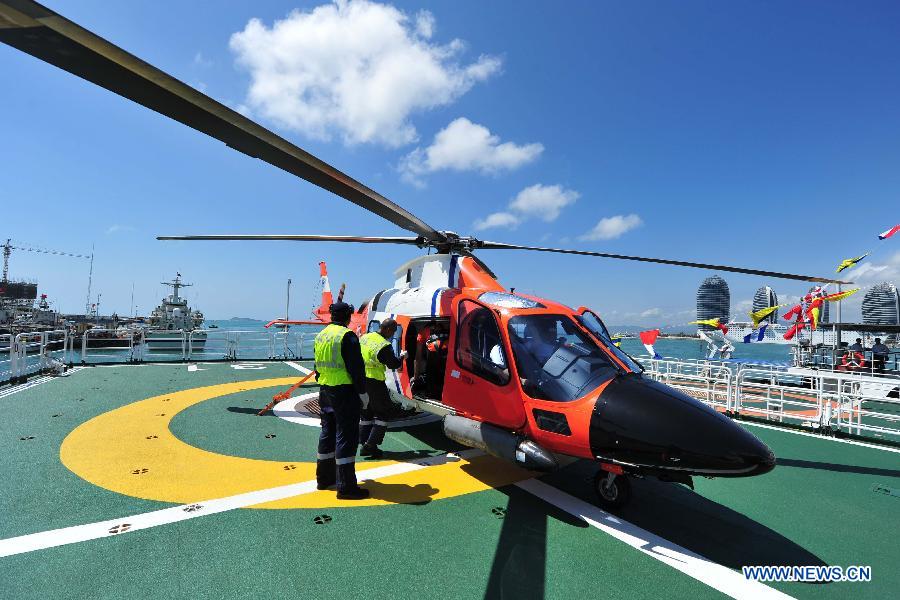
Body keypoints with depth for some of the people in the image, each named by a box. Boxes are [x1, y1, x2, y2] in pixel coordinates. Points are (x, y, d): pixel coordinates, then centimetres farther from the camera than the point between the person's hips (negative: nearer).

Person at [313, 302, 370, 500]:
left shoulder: (320, 336, 11)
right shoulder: (347, 336, -15)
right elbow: (356, 367, -18)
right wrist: (363, 393, -11)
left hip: (325, 391, 8)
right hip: (345, 391, -8)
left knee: (328, 432, 19)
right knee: (346, 435, -3)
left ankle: (324, 478, 31)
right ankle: (346, 486, 0)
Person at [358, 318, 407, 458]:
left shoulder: (365, 337, 6)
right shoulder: (384, 346, -19)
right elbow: (393, 364, -11)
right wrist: (402, 357, 6)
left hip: (361, 380, 8)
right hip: (374, 382, -8)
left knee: (366, 412, 18)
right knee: (383, 411, 4)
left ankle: (364, 443, 22)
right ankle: (370, 445, 1)